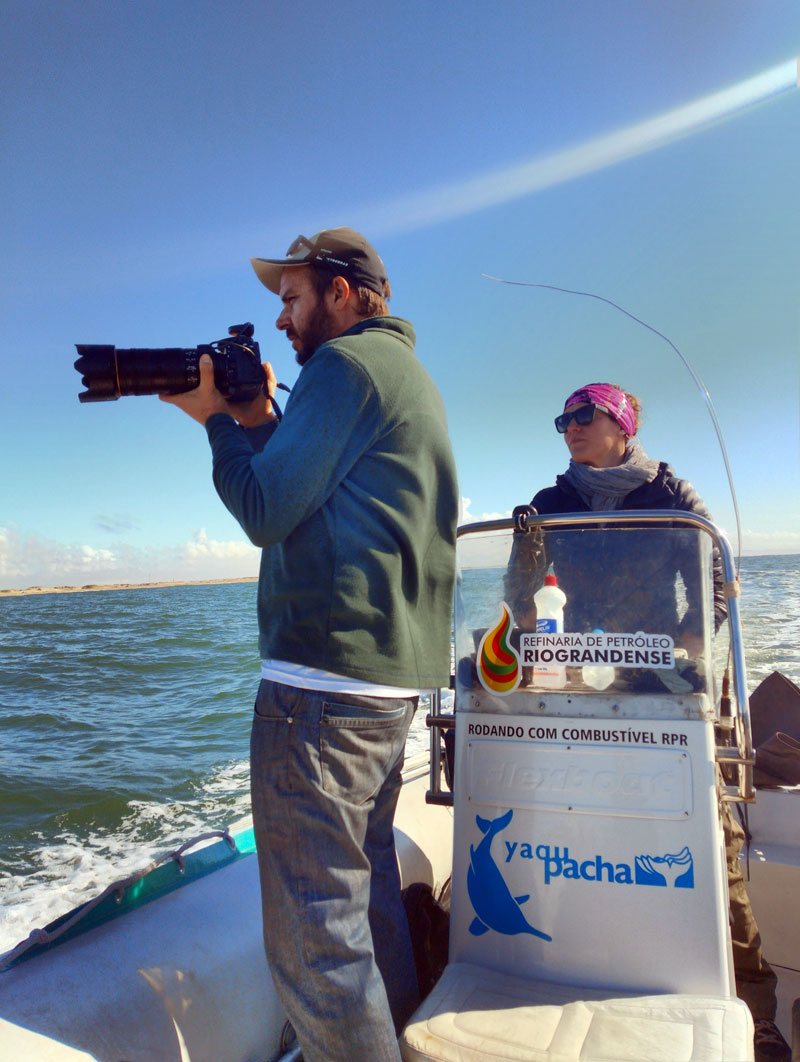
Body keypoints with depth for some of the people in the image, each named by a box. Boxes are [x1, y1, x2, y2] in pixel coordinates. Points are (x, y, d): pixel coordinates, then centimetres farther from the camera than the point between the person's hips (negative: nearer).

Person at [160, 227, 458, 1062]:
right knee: (364, 887, 23)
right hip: (396, 674, 11)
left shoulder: (346, 361, -7)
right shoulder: (408, 373, 23)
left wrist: (217, 420, 4)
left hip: (326, 675, -11)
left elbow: (266, 512, -11)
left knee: (315, 931, -1)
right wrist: (260, 421, 14)